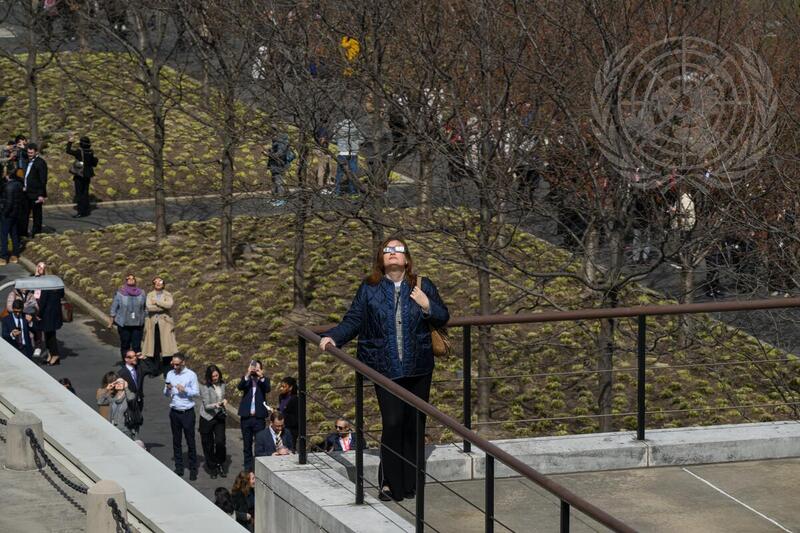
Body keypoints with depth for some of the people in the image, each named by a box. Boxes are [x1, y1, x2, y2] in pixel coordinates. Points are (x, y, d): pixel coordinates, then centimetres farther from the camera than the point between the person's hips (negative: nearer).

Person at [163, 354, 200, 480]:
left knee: (190, 441, -1)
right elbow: (166, 394, 11)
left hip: (187, 412, -4)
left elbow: (196, 393, -6)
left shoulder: (191, 375, -4)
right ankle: (179, 468, 15)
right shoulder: (170, 374, 8)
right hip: (174, 412, 4)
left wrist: (185, 390, -20)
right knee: (176, 441, 8)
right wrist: (168, 389, -11)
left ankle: (193, 469, 4)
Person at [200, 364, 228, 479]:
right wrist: (216, 405, -33)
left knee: (220, 441, -12)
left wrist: (224, 401, 0)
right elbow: (206, 405, -14)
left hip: (219, 417, 3)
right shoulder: (204, 387, -11)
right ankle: (212, 469, 17)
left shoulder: (222, 384, 4)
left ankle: (220, 464, 9)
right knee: (208, 445, 4)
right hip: (207, 418, -3)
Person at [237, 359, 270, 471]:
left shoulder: (264, 379, 3)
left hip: (259, 417, -2)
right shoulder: (246, 379, 6)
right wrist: (247, 375, -28)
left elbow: (267, 389, -17)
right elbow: (239, 387, -14)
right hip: (246, 417, 2)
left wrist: (261, 376, -30)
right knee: (247, 445, 9)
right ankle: (248, 469, 16)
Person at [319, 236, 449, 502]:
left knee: (414, 425, 6)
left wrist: (428, 306, -8)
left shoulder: (423, 287, 6)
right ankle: (391, 483, 0)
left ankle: (411, 483, 17)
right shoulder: (369, 289, 2)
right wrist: (333, 337, -15)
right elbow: (353, 320, 1)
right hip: (385, 369, -2)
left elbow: (443, 318, 11)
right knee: (393, 423, -11)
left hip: (418, 368, 2)